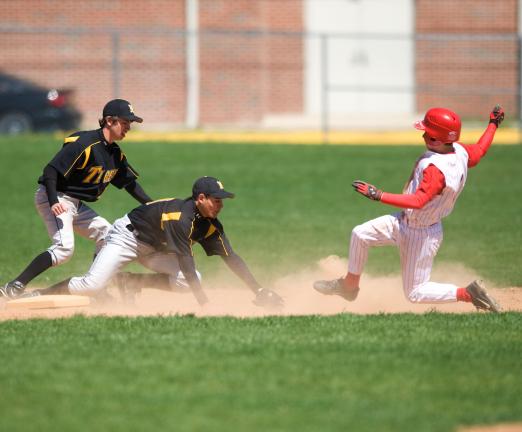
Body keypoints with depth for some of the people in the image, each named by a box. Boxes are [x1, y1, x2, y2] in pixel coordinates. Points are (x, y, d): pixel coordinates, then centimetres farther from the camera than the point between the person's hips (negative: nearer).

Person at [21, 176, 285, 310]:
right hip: (128, 235, -8)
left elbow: (231, 258, -8)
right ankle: (40, 294, -2)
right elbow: (186, 264, -39)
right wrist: (205, 304, -43)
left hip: (154, 250, 8)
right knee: (92, 286, -23)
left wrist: (259, 292, -15)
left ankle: (131, 281, 1)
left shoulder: (210, 224, -10)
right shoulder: (181, 216, -34)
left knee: (187, 281, -13)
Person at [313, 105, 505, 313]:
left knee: (416, 293, 4)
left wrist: (378, 195, -51)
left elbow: (418, 201, -47)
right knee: (360, 234, 10)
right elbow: (480, 149, 10)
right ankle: (349, 286, 27)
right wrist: (493, 124, 27)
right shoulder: (459, 151, -11)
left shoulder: (436, 168, -37)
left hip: (421, 235, -9)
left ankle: (468, 294, 3)